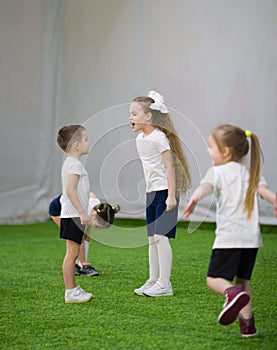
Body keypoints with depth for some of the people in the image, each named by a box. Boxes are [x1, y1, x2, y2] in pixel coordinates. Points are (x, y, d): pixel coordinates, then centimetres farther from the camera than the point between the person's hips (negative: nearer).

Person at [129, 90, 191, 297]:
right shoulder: (140, 138, 11)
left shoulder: (159, 137, -15)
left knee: (160, 235, -13)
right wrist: (149, 190, 19)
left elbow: (169, 166, -17)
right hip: (151, 192, 9)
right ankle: (153, 281, 17)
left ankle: (165, 284, -9)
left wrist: (171, 195, -20)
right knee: (152, 238, 10)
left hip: (164, 191, -9)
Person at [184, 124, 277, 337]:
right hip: (252, 237, 6)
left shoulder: (218, 171, 1)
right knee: (242, 279, 20)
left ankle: (233, 294, -31)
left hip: (229, 237, -6)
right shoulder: (250, 173, 17)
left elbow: (207, 186, -20)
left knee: (214, 279, -1)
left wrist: (195, 199, -38)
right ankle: (247, 324, 14)